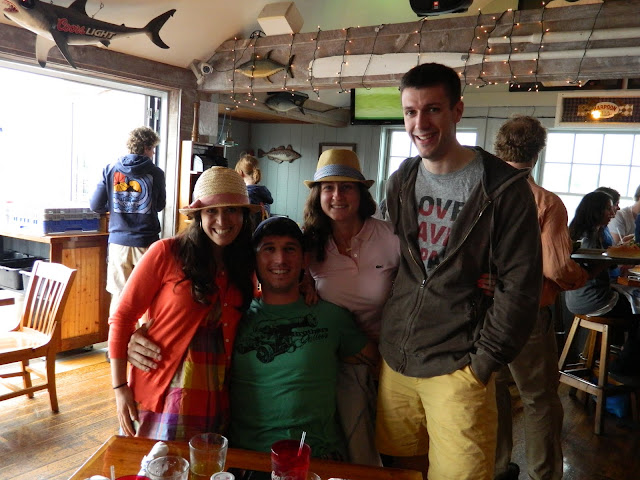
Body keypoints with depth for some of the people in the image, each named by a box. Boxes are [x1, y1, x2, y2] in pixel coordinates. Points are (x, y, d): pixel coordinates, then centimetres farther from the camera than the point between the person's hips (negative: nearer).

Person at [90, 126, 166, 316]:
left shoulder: (110, 170, 2)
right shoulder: (155, 173, -4)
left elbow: (96, 205, 2)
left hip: (118, 241, 2)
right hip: (146, 241, -2)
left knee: (119, 295, 10)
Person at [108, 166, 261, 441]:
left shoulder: (244, 265, 4)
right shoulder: (167, 252, -10)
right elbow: (122, 317, -6)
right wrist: (120, 387, -8)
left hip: (217, 395, 5)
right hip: (167, 390, -4)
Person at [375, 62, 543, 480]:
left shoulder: (504, 188, -9)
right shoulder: (400, 182, 8)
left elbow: (520, 286, -10)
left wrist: (485, 359, -12)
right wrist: (382, 333, 9)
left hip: (456, 368, -4)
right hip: (395, 359, 5)